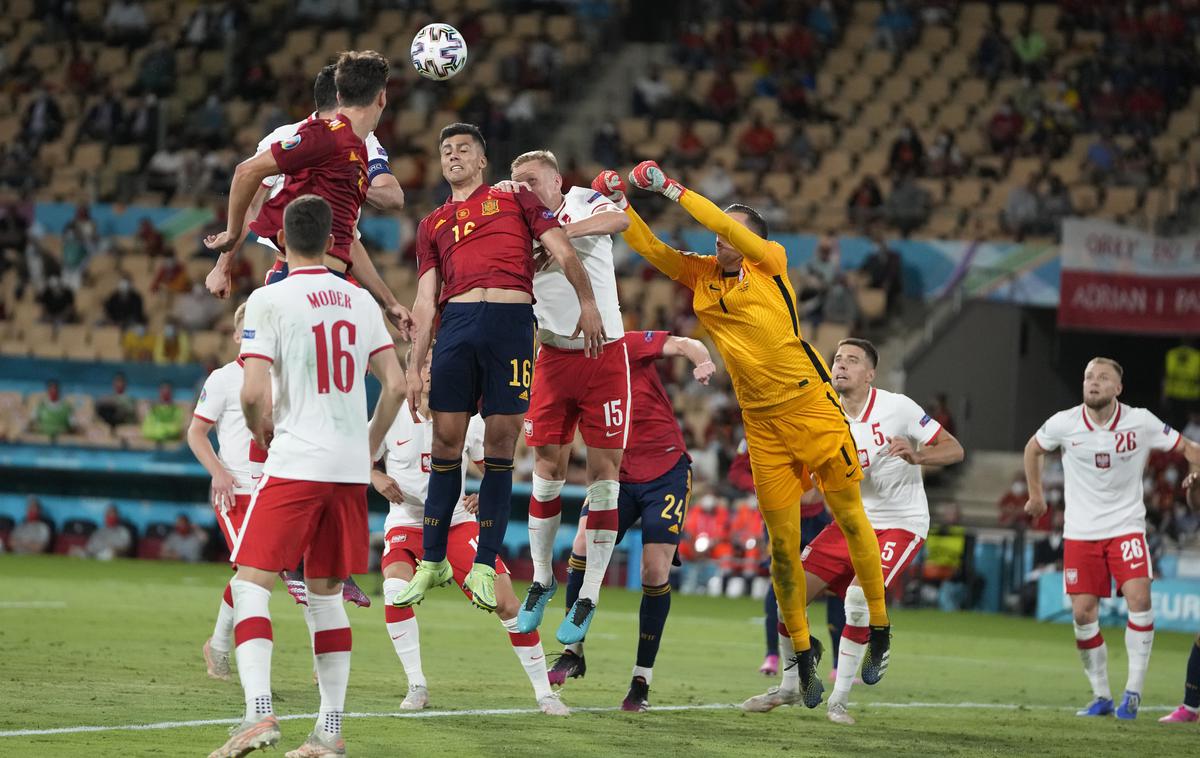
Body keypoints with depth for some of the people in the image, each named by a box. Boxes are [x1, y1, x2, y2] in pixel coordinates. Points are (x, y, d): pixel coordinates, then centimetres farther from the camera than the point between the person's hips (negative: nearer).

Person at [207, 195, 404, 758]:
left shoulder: (269, 300, -6)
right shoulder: (360, 301, 10)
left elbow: (253, 393, -13)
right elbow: (395, 384, 9)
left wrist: (264, 434, 7)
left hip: (295, 461, -5)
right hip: (351, 468, 5)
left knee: (250, 583, -4)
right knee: (326, 594, 13)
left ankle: (259, 712, -21)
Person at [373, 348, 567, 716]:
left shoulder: (469, 422, -5)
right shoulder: (392, 417, -8)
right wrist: (379, 480, -18)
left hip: (458, 522, 1)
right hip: (406, 523, -1)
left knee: (506, 602, -10)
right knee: (396, 589, -30)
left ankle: (543, 692, 4)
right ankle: (416, 686, -16)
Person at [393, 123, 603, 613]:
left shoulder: (515, 199, 16)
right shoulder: (432, 225, 23)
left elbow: (563, 252, 10)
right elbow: (425, 301, 19)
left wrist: (587, 302, -4)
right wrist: (414, 366, 10)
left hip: (513, 320, -2)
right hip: (457, 321, 2)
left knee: (501, 441, -4)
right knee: (446, 439, -1)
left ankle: (484, 567, -1)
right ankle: (432, 561, 9)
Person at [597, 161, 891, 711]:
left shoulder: (769, 262, -3)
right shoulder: (702, 275, 10)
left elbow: (729, 227, -17)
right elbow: (651, 249, 9)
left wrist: (671, 189, -16)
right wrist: (619, 202, -4)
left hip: (810, 403, -4)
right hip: (761, 421, 4)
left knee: (850, 517, 2)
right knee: (782, 543, 3)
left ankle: (880, 630, 15)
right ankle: (802, 653, 14)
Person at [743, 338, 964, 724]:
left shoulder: (896, 408, -13)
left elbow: (954, 449, -11)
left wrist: (915, 455, -29)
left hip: (899, 524, -5)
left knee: (859, 593, -27)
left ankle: (840, 699, -14)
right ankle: (790, 686, 20)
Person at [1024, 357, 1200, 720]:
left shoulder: (1141, 422, -9)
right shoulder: (1064, 424, -6)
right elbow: (1033, 449, 15)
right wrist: (1036, 495, 19)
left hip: (1126, 527, -1)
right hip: (1080, 532, 1)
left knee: (1138, 598, -19)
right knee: (1083, 612, -3)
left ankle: (1133, 691, -9)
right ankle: (1101, 696, 12)